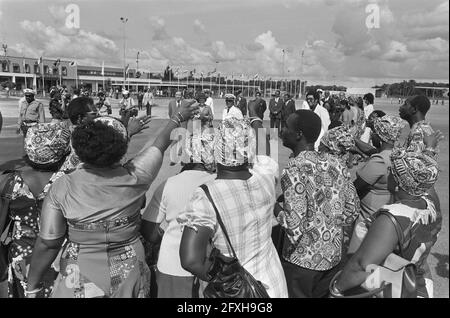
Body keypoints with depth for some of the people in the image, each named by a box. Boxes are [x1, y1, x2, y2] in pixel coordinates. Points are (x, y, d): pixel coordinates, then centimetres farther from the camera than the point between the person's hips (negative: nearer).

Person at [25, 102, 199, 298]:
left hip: (81, 282, -1)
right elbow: (160, 145, 0)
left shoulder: (62, 187, -17)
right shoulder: (134, 178, -16)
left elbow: (48, 244, -13)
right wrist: (178, 117, 17)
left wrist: (32, 288, 1)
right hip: (129, 277, 1)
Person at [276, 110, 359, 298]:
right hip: (334, 256, 6)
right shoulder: (336, 164, 0)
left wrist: (275, 210, -6)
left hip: (303, 260, -6)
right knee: (324, 294, 23)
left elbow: (295, 224, -23)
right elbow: (352, 211, 4)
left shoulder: (294, 169, -20)